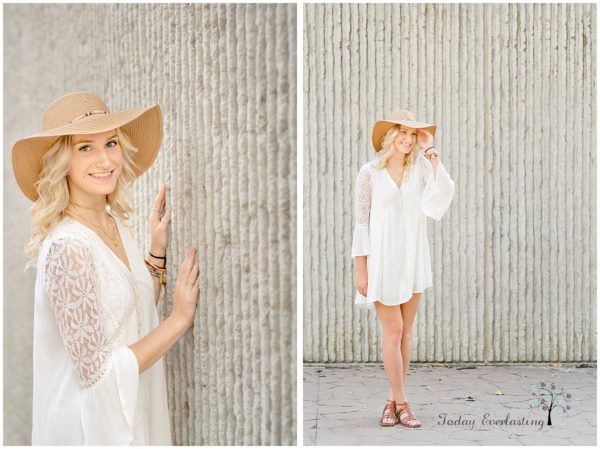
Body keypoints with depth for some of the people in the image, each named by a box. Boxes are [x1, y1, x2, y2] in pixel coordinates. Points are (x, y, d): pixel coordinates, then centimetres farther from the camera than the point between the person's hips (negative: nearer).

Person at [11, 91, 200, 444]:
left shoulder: (117, 224, -1)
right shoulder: (68, 247, -25)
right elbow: (96, 371, -23)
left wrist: (158, 251, -1)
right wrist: (179, 319, -18)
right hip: (91, 423, -7)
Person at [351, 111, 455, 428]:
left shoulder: (420, 166, 2)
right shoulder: (370, 172, -4)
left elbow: (445, 193, -16)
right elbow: (361, 221, -3)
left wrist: (430, 150, -12)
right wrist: (360, 269, -6)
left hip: (413, 259, 4)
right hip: (382, 259, -3)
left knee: (405, 332, 8)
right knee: (392, 331, -1)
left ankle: (392, 401, 18)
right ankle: (401, 404, 8)